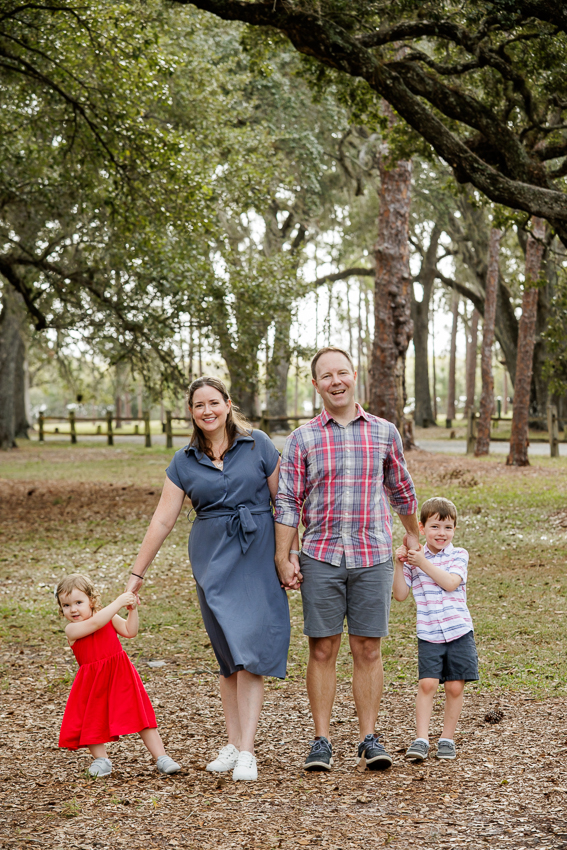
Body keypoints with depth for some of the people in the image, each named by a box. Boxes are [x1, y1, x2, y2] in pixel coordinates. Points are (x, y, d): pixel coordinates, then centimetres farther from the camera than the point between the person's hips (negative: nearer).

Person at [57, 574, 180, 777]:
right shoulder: (72, 630, -11)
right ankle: (101, 760, 29)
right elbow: (94, 623, -27)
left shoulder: (108, 617, 3)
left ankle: (161, 759, 3)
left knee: (141, 716, 0)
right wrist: (118, 602, -27)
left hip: (120, 675, 2)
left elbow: (130, 631, -1)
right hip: (93, 682, -1)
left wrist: (132, 609, -13)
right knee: (92, 721, 6)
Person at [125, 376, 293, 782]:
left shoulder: (257, 445, 0)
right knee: (228, 655, 4)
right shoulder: (185, 462, 7)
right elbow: (162, 520, 7)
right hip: (212, 562, 2)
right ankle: (233, 743, 13)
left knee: (249, 648, -10)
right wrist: (137, 574, 6)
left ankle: (246, 750, -10)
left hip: (257, 558, -2)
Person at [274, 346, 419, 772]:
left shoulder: (384, 433, 7)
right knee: (323, 650, 2)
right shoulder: (302, 439, 3)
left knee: (368, 649, 3)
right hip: (320, 559, -1)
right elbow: (288, 502, 2)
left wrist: (413, 533, 30)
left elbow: (401, 488, 20)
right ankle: (321, 740, 10)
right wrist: (283, 558, -4)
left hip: (373, 557, 1)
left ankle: (369, 738, 12)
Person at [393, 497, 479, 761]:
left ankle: (447, 739, 16)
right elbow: (400, 595, 4)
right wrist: (399, 565, -7)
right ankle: (421, 740, -8)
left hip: (459, 631, 0)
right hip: (429, 634, 0)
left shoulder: (458, 555, 3)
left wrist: (423, 563, -17)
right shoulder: (414, 557, 7)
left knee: (455, 686, 3)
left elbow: (450, 583, -14)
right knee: (427, 683, -11)